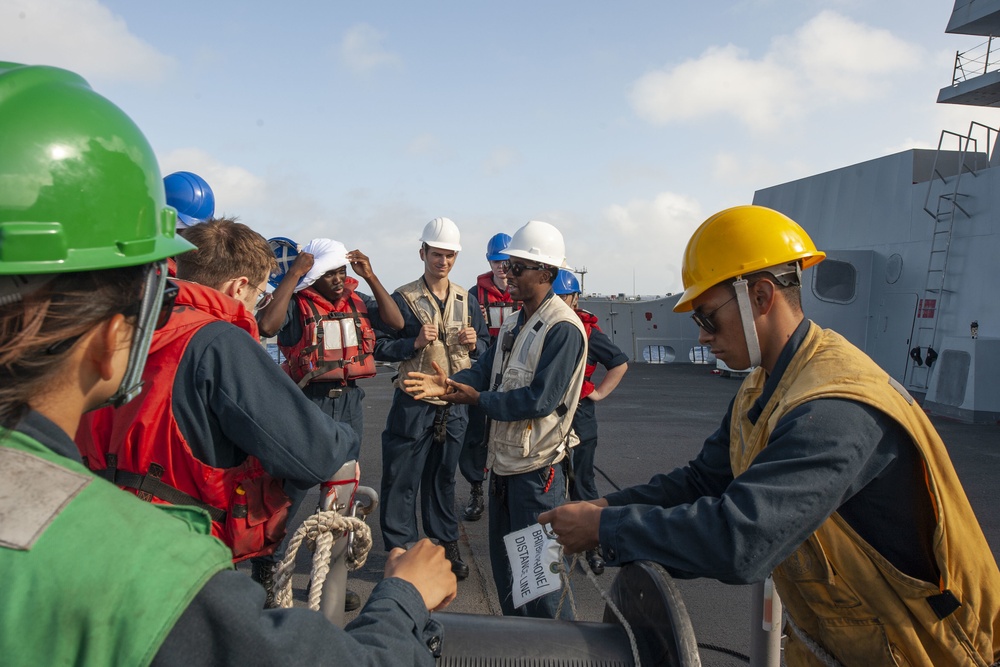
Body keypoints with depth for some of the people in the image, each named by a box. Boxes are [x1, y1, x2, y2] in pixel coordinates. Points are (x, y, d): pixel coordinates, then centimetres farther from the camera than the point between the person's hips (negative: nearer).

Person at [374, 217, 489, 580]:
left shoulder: (467, 300, 8)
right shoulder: (403, 298, -5)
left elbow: (486, 346, 16)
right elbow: (380, 348, -7)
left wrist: (474, 343, -6)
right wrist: (415, 343, -21)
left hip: (454, 405, 4)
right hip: (413, 404, -3)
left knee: (443, 477, 16)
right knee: (401, 479, 1)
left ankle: (447, 546, 29)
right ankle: (399, 550, 14)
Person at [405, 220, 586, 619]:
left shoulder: (563, 328, -18)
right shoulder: (514, 324, 12)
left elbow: (539, 399, -23)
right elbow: (485, 372, 8)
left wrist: (477, 398, -17)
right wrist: (448, 386, -12)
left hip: (538, 466, -9)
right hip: (504, 460, 9)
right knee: (504, 565, 21)